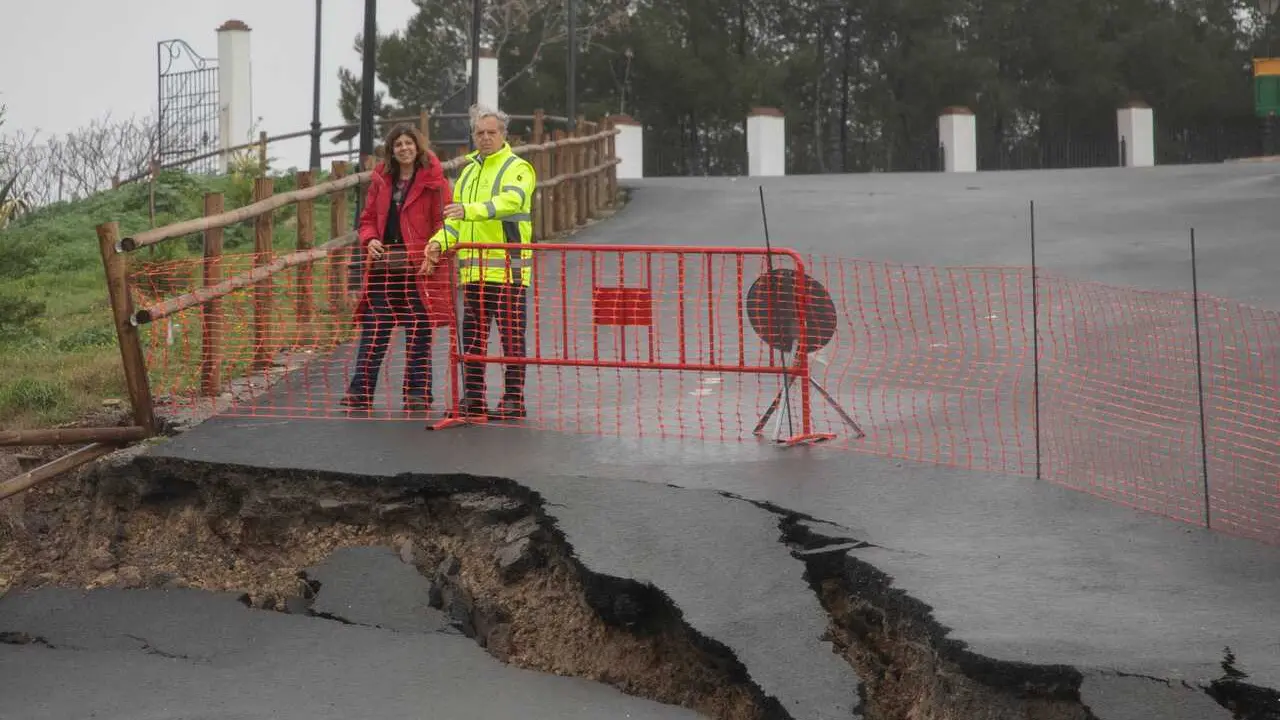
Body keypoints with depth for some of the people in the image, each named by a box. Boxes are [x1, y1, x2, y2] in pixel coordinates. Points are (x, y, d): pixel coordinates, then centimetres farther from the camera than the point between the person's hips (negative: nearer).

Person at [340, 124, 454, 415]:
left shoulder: (433, 181, -2)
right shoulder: (381, 180, 12)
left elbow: (444, 222, -5)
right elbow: (368, 217, 18)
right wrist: (369, 240, -2)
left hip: (419, 268, -4)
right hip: (382, 268, 4)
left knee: (419, 332, 3)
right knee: (373, 331, 4)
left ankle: (417, 394, 11)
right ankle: (360, 393, 7)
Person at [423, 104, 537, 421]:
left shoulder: (517, 168, -4)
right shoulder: (468, 171, 19)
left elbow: (512, 200, -24)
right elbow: (457, 218, 24)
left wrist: (470, 210, -36)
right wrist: (440, 241, 5)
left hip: (507, 267, -7)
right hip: (473, 268, 7)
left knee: (511, 335, -3)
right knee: (472, 336, 10)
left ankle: (513, 400, 1)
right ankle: (473, 399, 16)